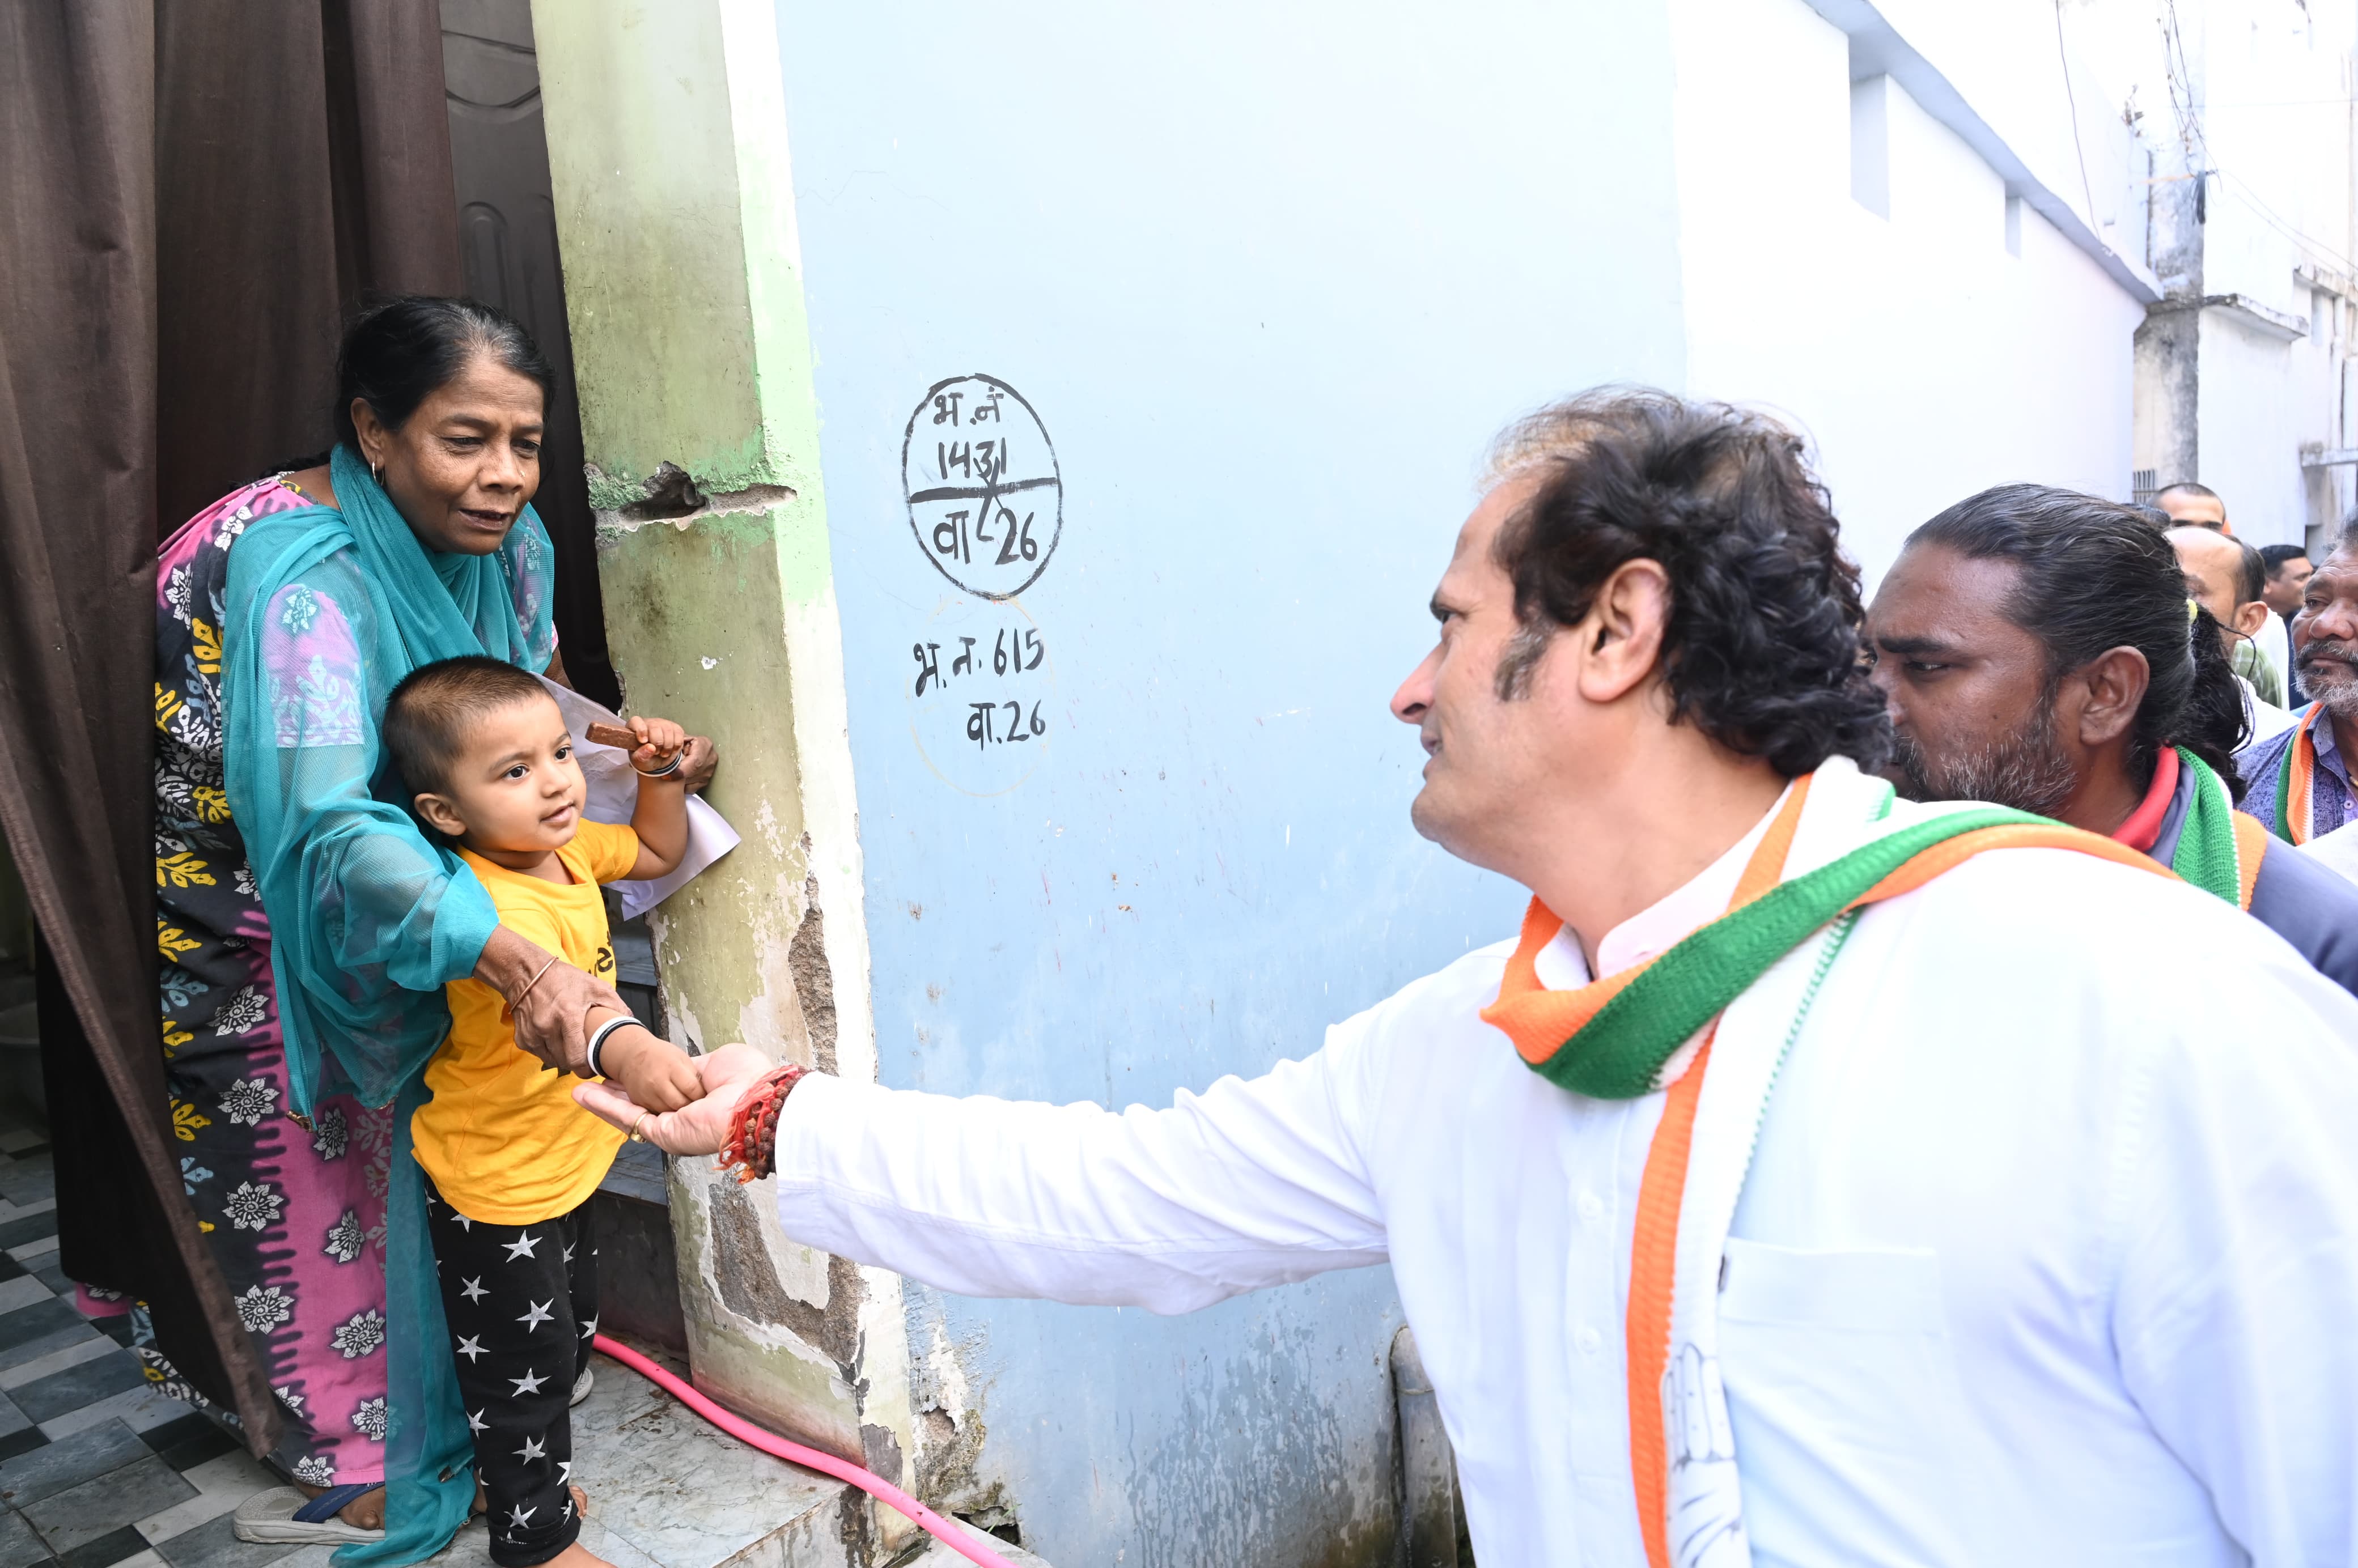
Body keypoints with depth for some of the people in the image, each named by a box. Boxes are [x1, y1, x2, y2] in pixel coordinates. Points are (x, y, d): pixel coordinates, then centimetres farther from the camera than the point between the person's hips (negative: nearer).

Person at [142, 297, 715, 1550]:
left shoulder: (502, 537, -13)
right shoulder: (305, 578, -36)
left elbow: (532, 692, 4)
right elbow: (327, 828, -47)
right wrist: (521, 961, -59)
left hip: (404, 884, 7)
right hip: (251, 908, -6)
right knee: (307, 1176, 9)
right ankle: (348, 1460, 29)